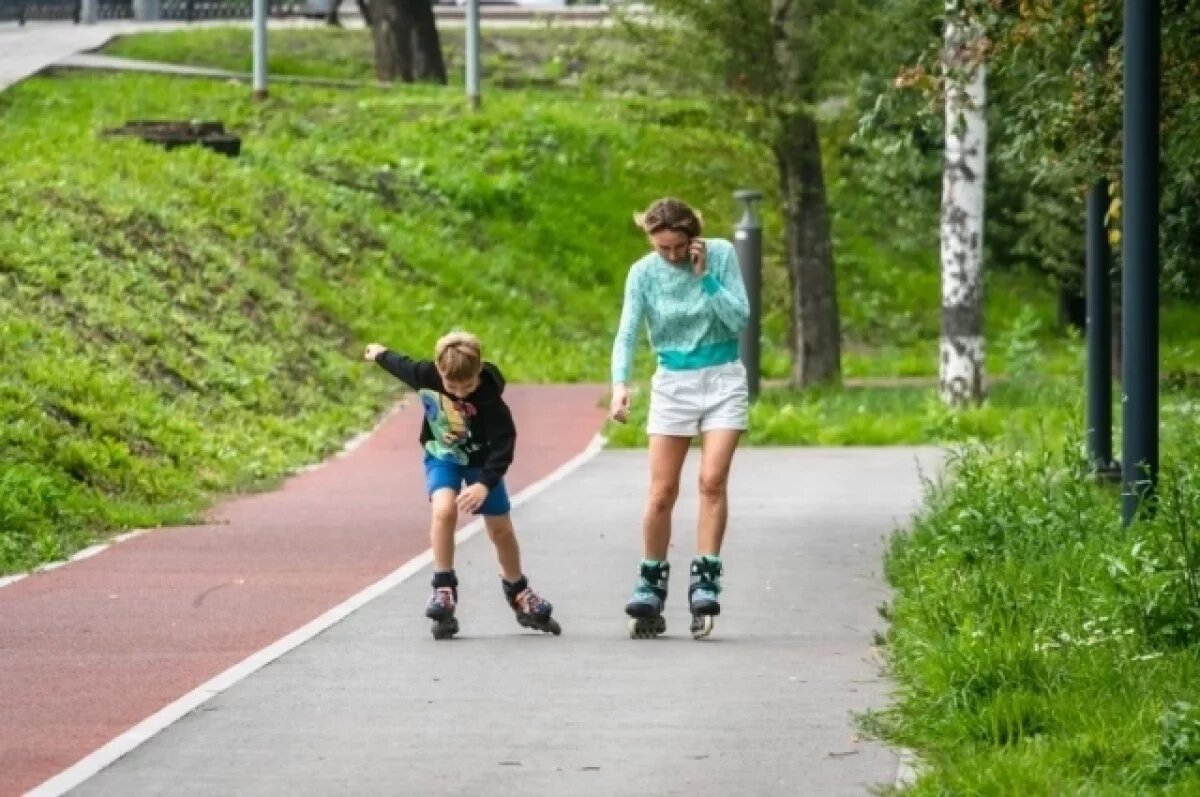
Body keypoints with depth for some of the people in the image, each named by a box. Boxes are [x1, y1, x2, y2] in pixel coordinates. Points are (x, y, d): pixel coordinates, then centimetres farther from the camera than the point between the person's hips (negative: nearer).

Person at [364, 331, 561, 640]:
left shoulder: (489, 397, -33)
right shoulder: (426, 375, -24)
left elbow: (504, 444, -35)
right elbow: (403, 366, -1)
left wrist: (485, 484, -47)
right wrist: (381, 355, 20)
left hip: (481, 461, -1)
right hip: (442, 458, 1)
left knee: (501, 529, 8)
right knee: (443, 510, -27)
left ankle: (518, 592, 31)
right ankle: (444, 588, -19)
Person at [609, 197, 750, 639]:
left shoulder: (721, 254, -7)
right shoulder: (644, 272, -7)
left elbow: (740, 319, -9)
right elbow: (627, 333, -12)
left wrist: (706, 276, -19)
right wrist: (620, 384, -29)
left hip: (723, 380, -1)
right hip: (673, 384, 1)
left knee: (712, 480, -13)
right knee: (661, 491, -1)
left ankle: (705, 581, -10)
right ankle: (650, 587, 10)